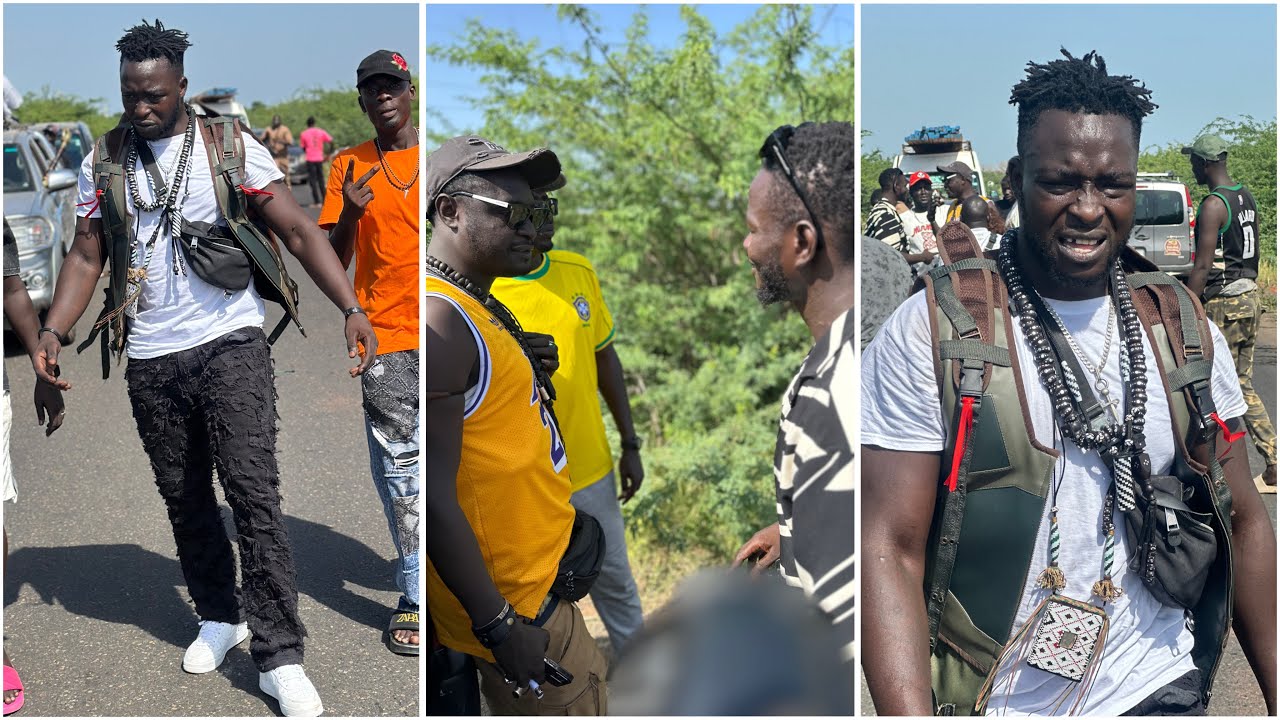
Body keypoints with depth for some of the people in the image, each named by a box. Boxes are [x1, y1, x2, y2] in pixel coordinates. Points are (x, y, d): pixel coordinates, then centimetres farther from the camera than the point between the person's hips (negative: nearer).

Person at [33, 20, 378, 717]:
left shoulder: (231, 146, -2)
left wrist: (352, 308, -18)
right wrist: (52, 331, -5)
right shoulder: (103, 162, 7)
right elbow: (86, 256, 10)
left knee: (252, 491, -11)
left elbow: (299, 230, -6)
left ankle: (280, 659, -7)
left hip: (230, 345, -4)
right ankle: (220, 617, 32)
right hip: (150, 361, 4)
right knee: (184, 500, 12)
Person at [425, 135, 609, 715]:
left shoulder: (476, 304, 8)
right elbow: (433, 498, -27)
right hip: (509, 601, -10)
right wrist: (499, 626, -23)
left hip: (539, 575, 10)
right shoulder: (439, 320, -24)